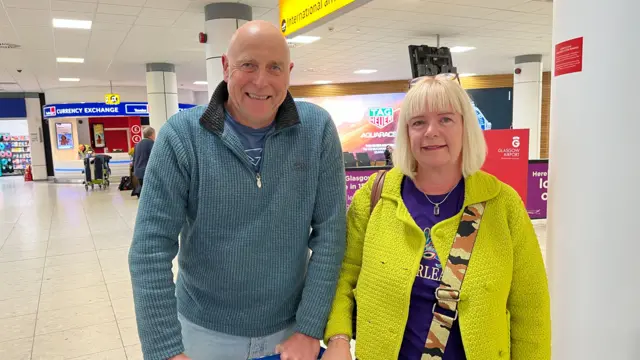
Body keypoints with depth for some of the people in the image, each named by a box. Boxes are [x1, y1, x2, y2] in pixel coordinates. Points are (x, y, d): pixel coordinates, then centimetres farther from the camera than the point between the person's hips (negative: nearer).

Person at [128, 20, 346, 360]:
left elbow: (330, 232, -10)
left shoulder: (317, 129, -11)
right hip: (205, 331, 0)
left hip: (290, 328, 1)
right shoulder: (182, 135, -14)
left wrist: (309, 330, -10)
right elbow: (151, 248, -15)